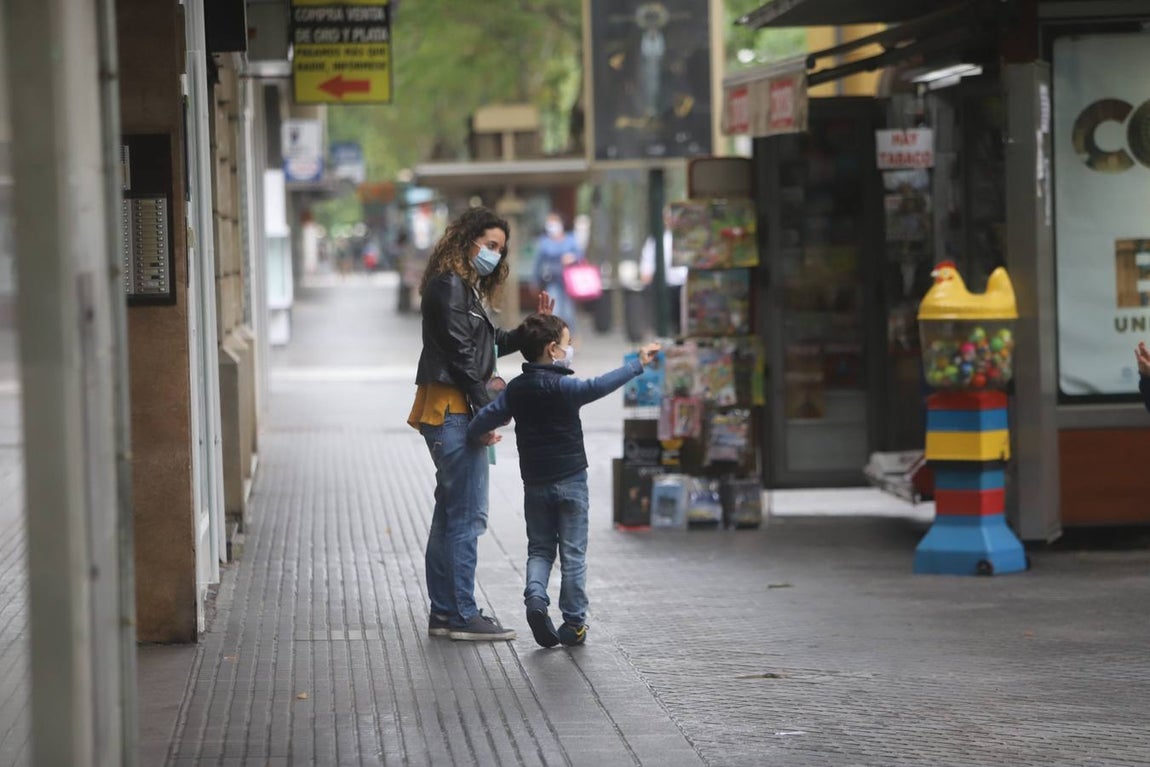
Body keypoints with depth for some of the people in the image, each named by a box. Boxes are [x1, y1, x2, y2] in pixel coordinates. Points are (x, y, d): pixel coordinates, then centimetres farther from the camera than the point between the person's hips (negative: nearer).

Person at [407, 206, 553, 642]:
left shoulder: (466, 288, 21)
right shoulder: (449, 285, -10)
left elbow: (489, 347, 19)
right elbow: (459, 352, -16)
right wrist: (486, 406, -15)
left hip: (453, 413, 11)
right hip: (453, 410, -11)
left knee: (451, 512, 12)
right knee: (467, 514, -9)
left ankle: (443, 613, 16)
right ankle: (462, 615, -7)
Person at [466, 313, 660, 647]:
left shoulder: (515, 389, 2)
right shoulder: (563, 387, -15)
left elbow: (483, 420, 2)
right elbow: (599, 386, -24)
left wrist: (480, 437, 24)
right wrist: (637, 364, -17)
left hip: (534, 483, 4)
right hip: (570, 480, -4)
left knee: (539, 549, 15)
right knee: (573, 553, 4)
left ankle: (535, 597, -12)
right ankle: (574, 623, 6)